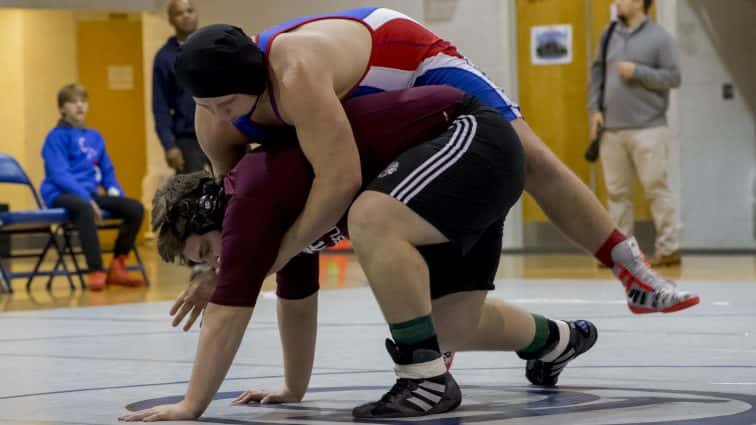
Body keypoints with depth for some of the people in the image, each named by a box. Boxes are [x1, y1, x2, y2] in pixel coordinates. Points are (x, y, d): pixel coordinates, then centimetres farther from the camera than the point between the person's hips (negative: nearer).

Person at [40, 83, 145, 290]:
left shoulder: (95, 137, 17)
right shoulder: (57, 137, -3)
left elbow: (107, 172, 23)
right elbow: (60, 175, -13)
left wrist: (115, 191, 1)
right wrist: (86, 197, -25)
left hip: (89, 194, 7)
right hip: (62, 195, -7)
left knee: (135, 207, -13)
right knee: (85, 208, -41)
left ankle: (117, 267, -6)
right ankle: (95, 272, -40)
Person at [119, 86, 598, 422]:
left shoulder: (253, 196, -15)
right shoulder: (283, 205, 12)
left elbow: (227, 315, -15)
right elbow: (297, 303, 26)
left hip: (475, 137, -10)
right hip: (481, 154, 10)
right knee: (453, 326, 11)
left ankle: (427, 379, -18)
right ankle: (558, 338, 40)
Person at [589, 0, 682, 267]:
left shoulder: (659, 38, -3)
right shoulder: (610, 35, 12)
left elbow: (673, 77, -7)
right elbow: (597, 72, 18)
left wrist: (637, 72, -14)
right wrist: (595, 108, 8)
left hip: (647, 129, -5)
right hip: (612, 130, 5)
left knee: (656, 188, -6)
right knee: (617, 191, 7)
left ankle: (668, 248, -1)